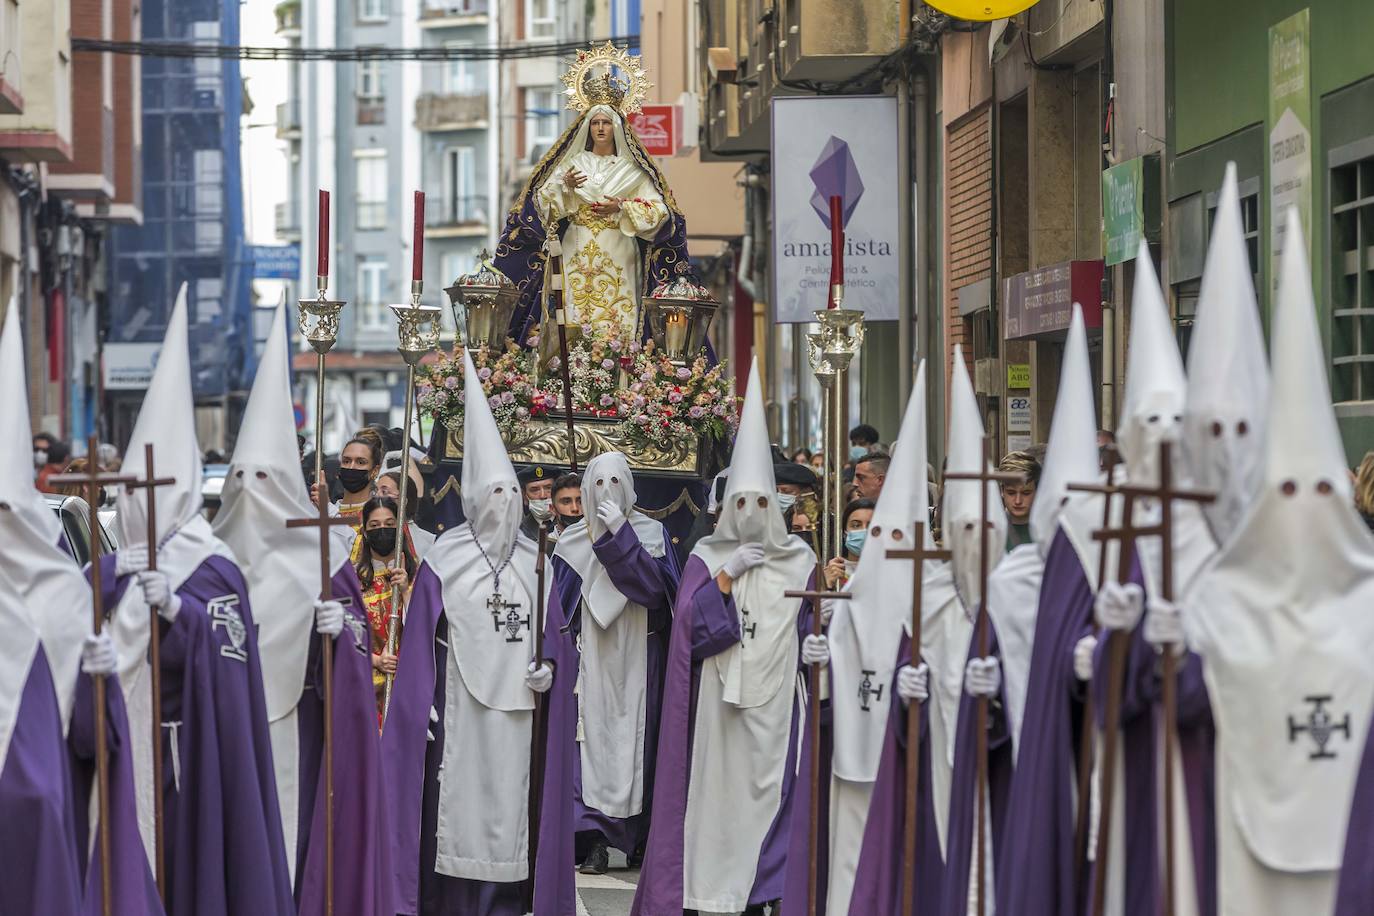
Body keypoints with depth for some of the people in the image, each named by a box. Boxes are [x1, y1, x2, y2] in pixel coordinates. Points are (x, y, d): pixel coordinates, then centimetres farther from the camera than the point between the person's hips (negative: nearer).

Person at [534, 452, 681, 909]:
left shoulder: (651, 534, 4)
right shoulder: (572, 542, 8)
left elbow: (656, 587, -13)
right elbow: (560, 609, 4)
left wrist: (621, 536, -17)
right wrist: (549, 659, -6)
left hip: (636, 663, -1)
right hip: (588, 663, 1)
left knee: (635, 739, 1)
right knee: (590, 739, -7)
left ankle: (639, 836, 8)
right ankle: (593, 839, -8)